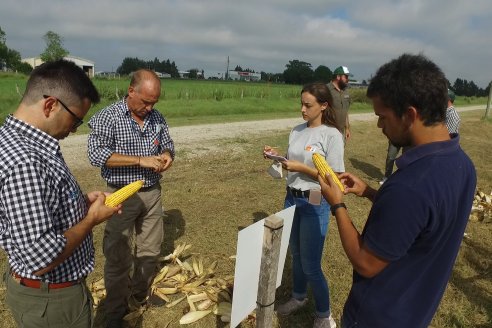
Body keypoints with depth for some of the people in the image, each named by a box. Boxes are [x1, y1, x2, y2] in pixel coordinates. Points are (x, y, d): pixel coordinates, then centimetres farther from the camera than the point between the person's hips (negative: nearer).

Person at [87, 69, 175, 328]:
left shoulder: (157, 118, 4)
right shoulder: (107, 117, -12)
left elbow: (168, 144, 15)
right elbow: (96, 155, -23)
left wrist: (166, 155, -10)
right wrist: (141, 160, -28)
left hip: (152, 193, 5)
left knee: (150, 251, 17)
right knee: (119, 257, 7)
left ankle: (141, 295, 41)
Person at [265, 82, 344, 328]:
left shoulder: (332, 135, -14)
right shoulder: (297, 131, 4)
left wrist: (301, 167, -22)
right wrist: (277, 156, -6)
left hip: (315, 204, -6)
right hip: (292, 198, 6)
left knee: (310, 265, 3)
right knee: (295, 254, 21)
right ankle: (298, 297, 45)